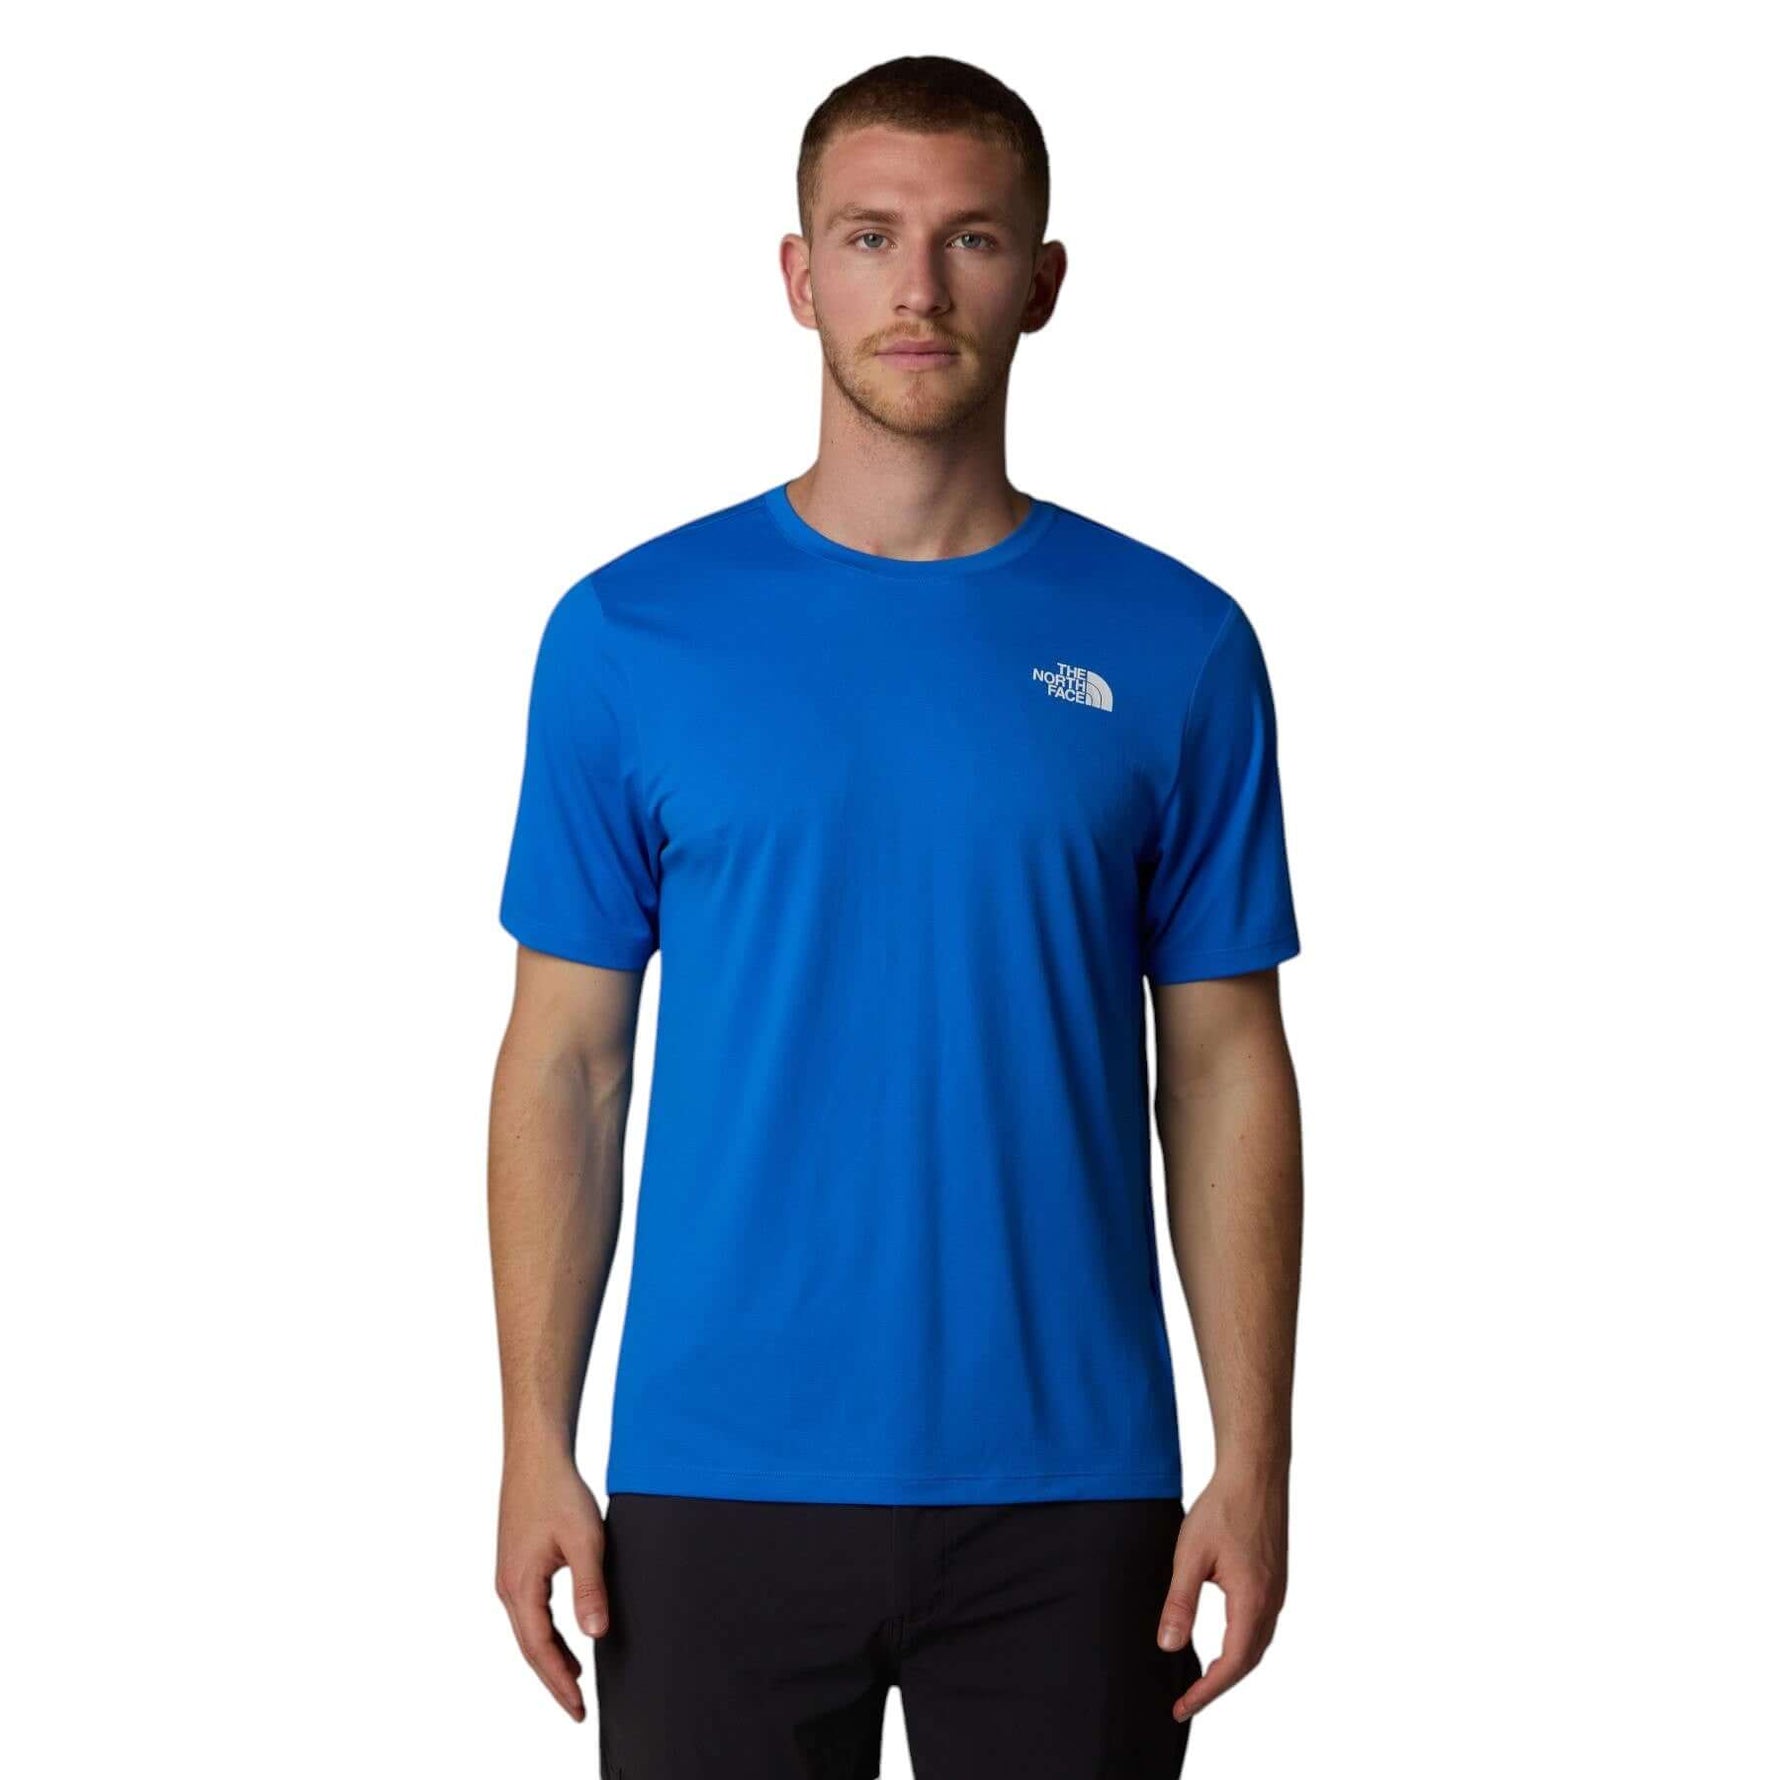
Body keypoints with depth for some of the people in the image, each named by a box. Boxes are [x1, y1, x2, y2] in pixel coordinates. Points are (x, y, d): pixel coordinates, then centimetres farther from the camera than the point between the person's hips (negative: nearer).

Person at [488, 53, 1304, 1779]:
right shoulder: (631, 635, 0)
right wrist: (536, 1443, -4)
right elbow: (566, 1061, 2)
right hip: (721, 1486, 0)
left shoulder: (1176, 650, 1)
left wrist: (1255, 1461, -3)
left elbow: (1225, 1070, 3)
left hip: (1068, 1494, 1)